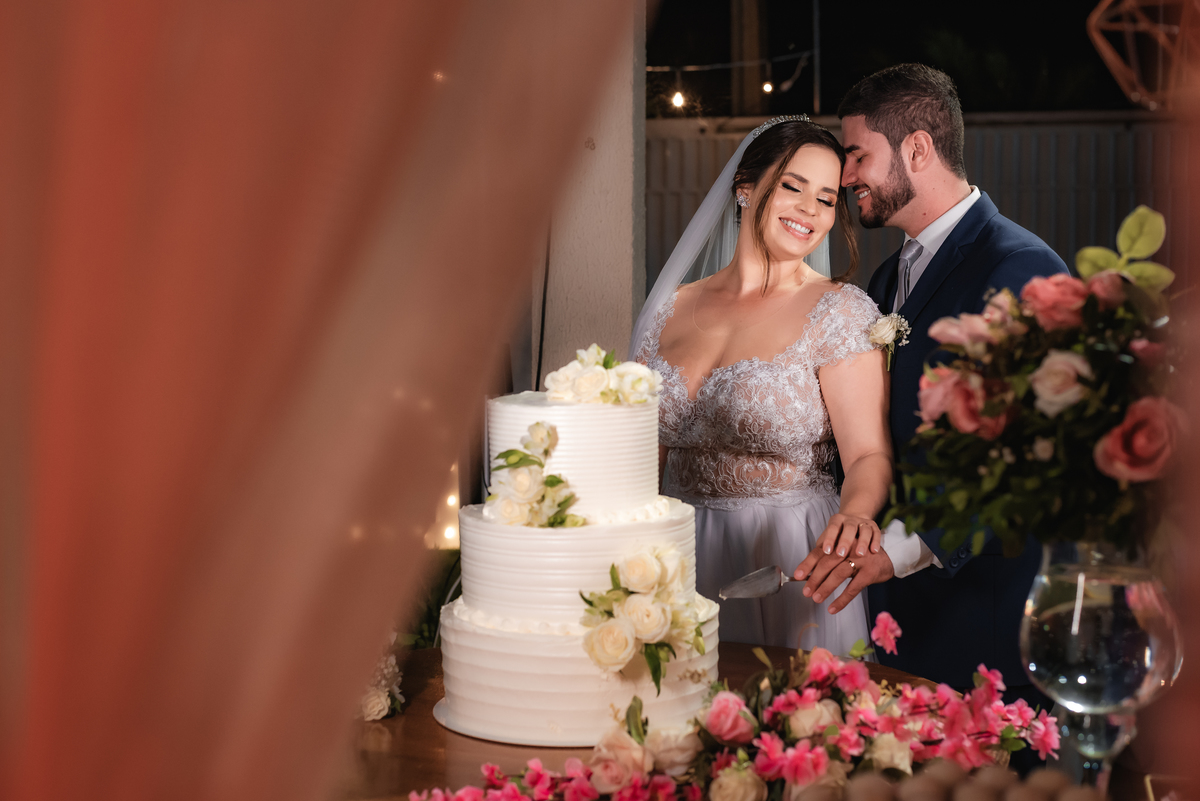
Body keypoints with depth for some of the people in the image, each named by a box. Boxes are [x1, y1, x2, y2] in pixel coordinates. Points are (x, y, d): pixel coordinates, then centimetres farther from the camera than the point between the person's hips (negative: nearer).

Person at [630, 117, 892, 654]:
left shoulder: (839, 311, -7)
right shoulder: (671, 310, 4)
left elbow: (869, 454, -14)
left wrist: (855, 513, -35)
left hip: (789, 562, -3)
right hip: (679, 562, 4)